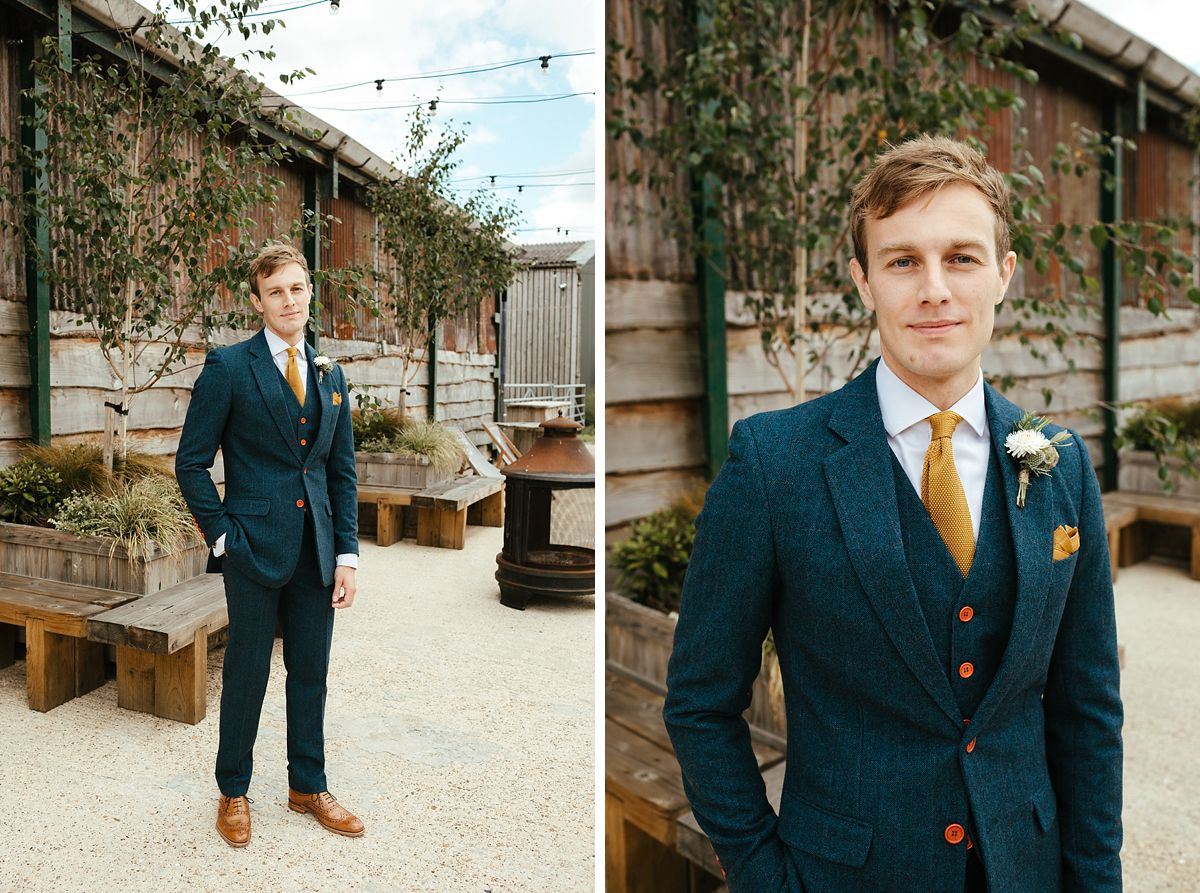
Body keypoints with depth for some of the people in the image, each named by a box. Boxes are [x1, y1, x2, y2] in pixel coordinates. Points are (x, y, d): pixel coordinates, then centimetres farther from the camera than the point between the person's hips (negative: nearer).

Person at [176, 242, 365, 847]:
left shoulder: (329, 375, 9)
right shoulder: (228, 367, -5)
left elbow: (342, 471, 10)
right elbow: (191, 462, -3)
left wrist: (347, 553, 4)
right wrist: (223, 535, -8)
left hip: (317, 552, 4)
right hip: (255, 548, -4)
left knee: (311, 673, 14)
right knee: (246, 674, 8)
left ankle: (308, 787, 31)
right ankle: (233, 792, 28)